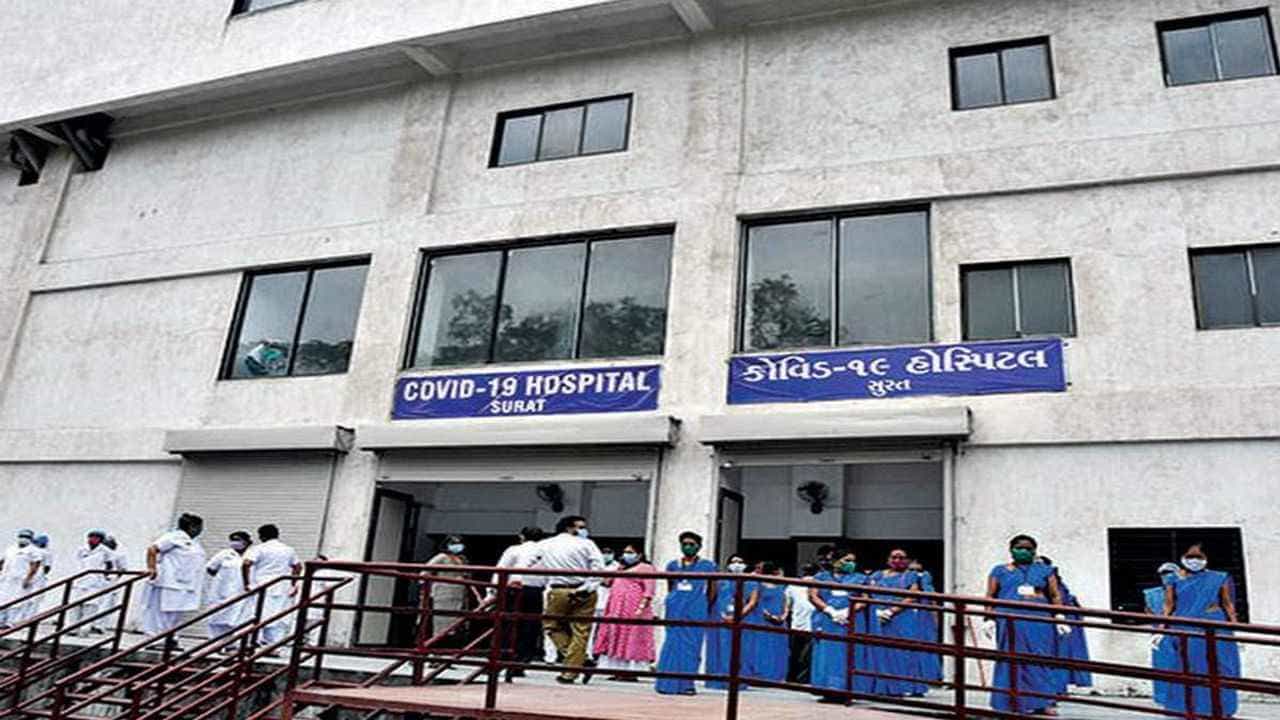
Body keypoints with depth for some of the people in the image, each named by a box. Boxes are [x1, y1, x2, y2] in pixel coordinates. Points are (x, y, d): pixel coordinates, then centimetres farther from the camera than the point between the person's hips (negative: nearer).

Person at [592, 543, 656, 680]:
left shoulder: (645, 568, -1)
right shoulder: (621, 569, 24)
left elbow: (649, 589, -11)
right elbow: (608, 582, 20)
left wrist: (642, 606, -22)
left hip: (633, 611, -8)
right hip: (616, 610, 8)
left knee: (632, 639, -8)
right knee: (616, 639, 6)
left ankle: (631, 672, -8)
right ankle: (619, 671, 9)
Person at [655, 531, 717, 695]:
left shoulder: (708, 566, 3)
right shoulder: (673, 565, 9)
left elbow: (712, 592, 10)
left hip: (696, 612, -2)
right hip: (675, 610, 2)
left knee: (691, 646, -2)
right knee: (673, 644, 0)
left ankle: (685, 684, 2)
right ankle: (668, 683, 4)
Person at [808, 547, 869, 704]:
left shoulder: (860, 578, 13)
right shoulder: (822, 577, 12)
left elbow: (864, 601, 4)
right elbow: (813, 595, 2)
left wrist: (849, 611, -13)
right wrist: (831, 611, -11)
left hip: (851, 622, 0)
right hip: (826, 622, 0)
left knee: (848, 655, -5)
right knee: (826, 654, -3)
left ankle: (845, 692, -3)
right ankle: (828, 692, 0)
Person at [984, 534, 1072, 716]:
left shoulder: (1045, 571, 14)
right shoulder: (1000, 571, 11)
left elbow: (1056, 596, 11)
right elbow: (990, 596, 6)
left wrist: (1059, 618, 0)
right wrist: (989, 618, -4)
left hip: (1039, 621, 1)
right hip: (1010, 620, -1)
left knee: (1041, 659, -2)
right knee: (1012, 660, -3)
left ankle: (1042, 703, 2)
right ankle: (1014, 704, 1)